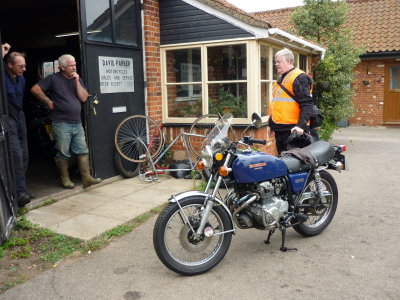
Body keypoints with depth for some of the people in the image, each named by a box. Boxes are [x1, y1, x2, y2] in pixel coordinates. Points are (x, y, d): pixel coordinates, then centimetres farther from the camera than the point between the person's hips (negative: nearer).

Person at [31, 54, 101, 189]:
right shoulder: (53, 79, -3)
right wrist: (48, 102, -4)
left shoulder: (77, 79, 12)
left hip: (77, 123, 5)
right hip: (61, 123, -5)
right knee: (63, 153, 3)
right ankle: (65, 179, 16)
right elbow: (35, 89, -7)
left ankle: (86, 178, 8)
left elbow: (84, 98, 1)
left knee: (83, 151, 3)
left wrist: (77, 81, -5)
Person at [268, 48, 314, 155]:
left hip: (293, 130, -9)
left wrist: (301, 125, -26)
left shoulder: (299, 77, -8)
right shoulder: (280, 79, 21)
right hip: (280, 129, 9)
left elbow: (307, 104, -17)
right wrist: (271, 124, 27)